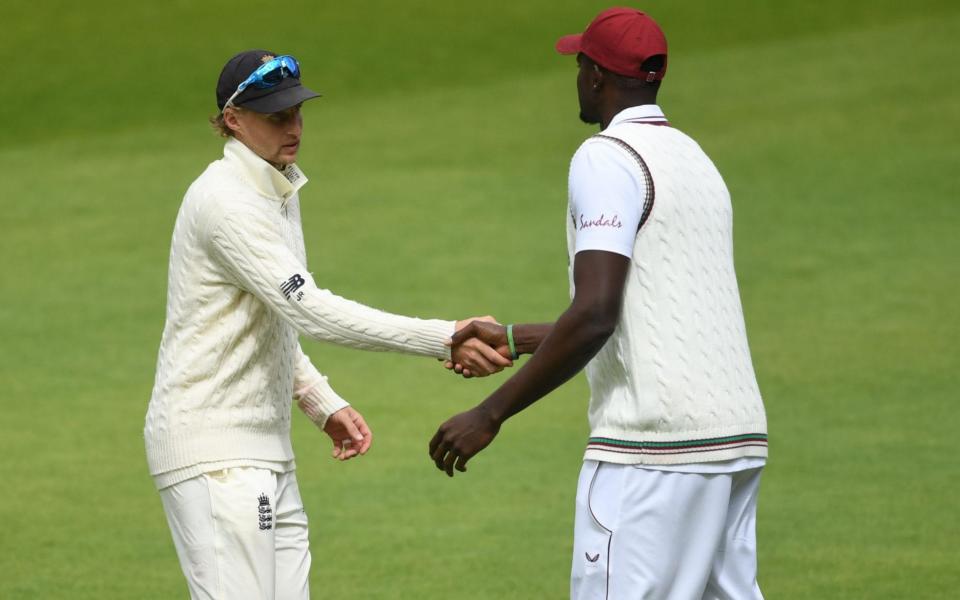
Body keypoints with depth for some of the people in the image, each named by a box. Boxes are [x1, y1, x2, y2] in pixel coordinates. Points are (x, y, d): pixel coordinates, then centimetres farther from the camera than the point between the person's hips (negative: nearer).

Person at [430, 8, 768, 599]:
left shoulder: (607, 158, -8)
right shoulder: (697, 159, 21)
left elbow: (594, 316, -18)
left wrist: (491, 414, -13)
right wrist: (511, 339, 31)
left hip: (656, 446, -9)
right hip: (738, 440, 9)